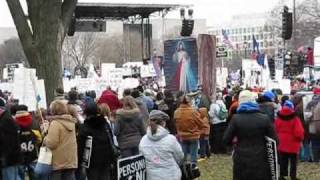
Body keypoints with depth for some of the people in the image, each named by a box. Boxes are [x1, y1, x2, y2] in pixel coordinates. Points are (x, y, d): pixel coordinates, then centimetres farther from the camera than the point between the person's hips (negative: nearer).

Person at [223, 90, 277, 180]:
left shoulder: (236, 118, -7)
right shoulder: (265, 118, -5)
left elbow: (226, 140, -4)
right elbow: (273, 140, -3)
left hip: (241, 161, 0)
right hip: (260, 160, 0)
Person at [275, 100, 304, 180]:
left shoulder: (278, 118, 0)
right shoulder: (295, 119, -15)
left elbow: (275, 130, 5)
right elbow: (299, 132, -17)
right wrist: (300, 138, 2)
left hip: (282, 144, 4)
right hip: (293, 145, -4)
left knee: (283, 161, 12)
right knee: (293, 162, 6)